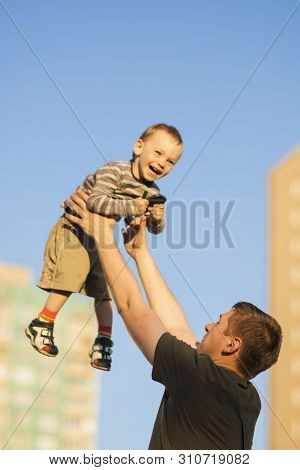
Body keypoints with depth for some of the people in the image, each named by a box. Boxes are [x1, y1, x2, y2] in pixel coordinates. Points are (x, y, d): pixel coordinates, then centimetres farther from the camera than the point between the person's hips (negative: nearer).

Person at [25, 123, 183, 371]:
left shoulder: (152, 193, -4)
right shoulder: (115, 171, -26)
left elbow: (154, 229, 3)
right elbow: (95, 201, -40)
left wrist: (157, 219, -21)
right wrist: (130, 207, -43)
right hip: (75, 232, -7)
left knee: (105, 290, 8)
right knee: (68, 280, -9)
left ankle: (104, 341, 16)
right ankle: (40, 326, 8)